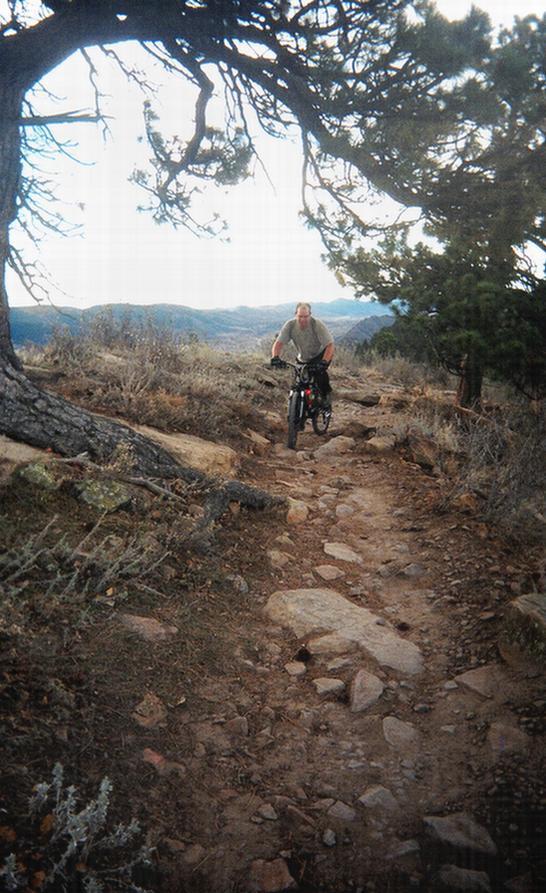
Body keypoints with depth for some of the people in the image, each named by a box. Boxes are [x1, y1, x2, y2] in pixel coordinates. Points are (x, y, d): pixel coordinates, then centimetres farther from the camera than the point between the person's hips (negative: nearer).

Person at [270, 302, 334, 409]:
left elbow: (330, 345, -32)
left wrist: (324, 362, -48)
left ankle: (326, 396, -9)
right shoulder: (290, 325, -19)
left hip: (321, 355, -4)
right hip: (303, 359, 4)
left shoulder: (317, 325, -27)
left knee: (319, 372, -32)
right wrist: (275, 357, -43)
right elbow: (279, 343, -23)